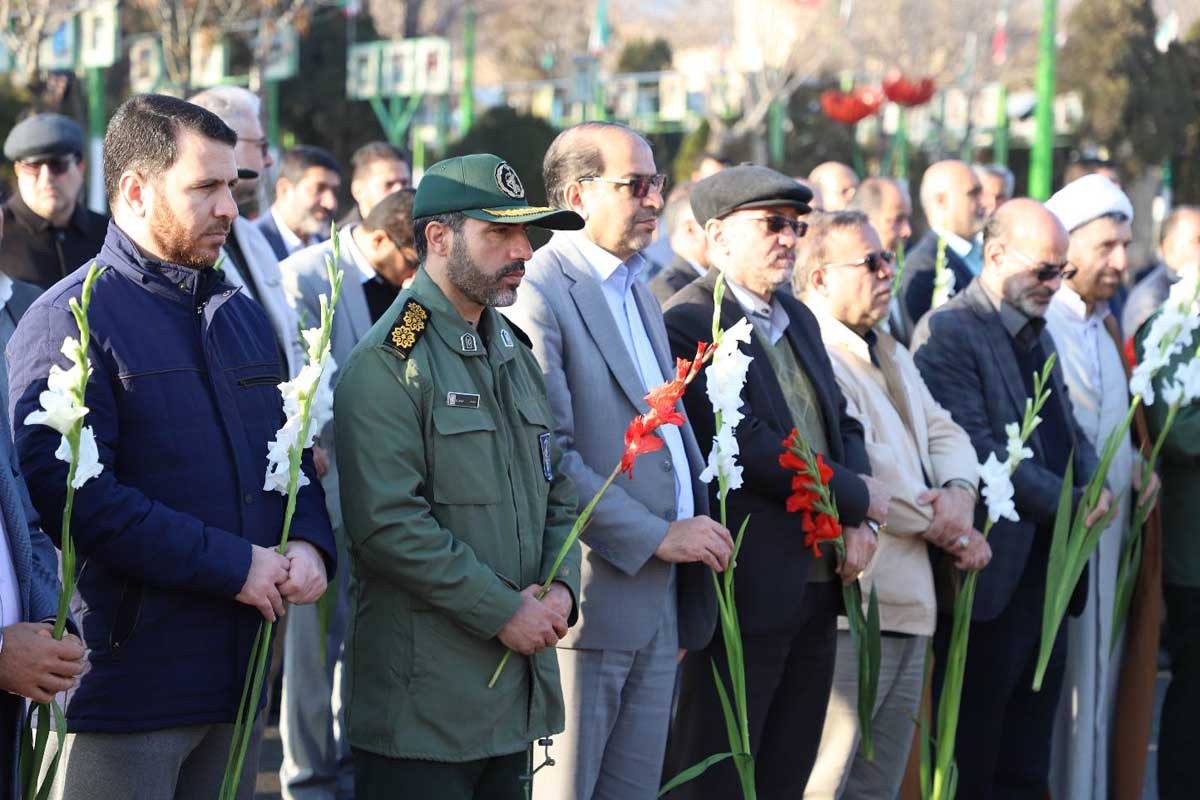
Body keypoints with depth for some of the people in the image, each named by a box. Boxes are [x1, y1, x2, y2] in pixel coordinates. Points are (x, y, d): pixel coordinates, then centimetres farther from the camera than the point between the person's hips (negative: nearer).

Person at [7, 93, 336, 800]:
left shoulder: (242, 317, 17)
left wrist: (308, 542, 0)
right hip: (122, 681, -7)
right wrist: (231, 567, -18)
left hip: (235, 682, 7)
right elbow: (75, 494, -20)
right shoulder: (71, 321, -9)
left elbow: (293, 451, 23)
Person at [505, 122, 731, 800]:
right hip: (589, 599, -9)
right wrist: (657, 535, -17)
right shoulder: (537, 292, -12)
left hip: (659, 601, 9)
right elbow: (547, 456, -19)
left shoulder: (639, 294, 18)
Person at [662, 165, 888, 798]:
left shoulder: (798, 319, 16)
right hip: (744, 591, -8)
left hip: (817, 586, 8)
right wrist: (857, 496, -10)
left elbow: (842, 421, 19)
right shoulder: (688, 325, -13)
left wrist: (858, 524, 0)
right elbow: (749, 447, -20)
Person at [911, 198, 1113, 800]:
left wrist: (1094, 483, -3)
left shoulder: (1039, 337, 18)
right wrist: (1069, 502, -16)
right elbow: (975, 450, -20)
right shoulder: (948, 333, -12)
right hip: (992, 574, -9)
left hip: (1049, 568, 9)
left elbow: (1070, 432, 19)